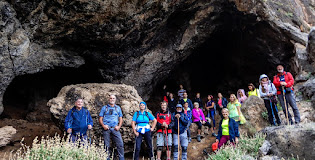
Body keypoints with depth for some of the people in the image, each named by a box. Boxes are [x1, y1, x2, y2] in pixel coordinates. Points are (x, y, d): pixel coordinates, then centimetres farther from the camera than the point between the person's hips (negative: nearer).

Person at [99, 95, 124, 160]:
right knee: (107, 145, 1)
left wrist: (119, 126, -1)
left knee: (120, 143, -9)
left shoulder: (118, 108, 17)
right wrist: (103, 125, -8)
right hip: (106, 128, -1)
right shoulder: (104, 108, 13)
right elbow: (100, 119, 9)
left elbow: (120, 119, 16)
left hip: (115, 128, 1)